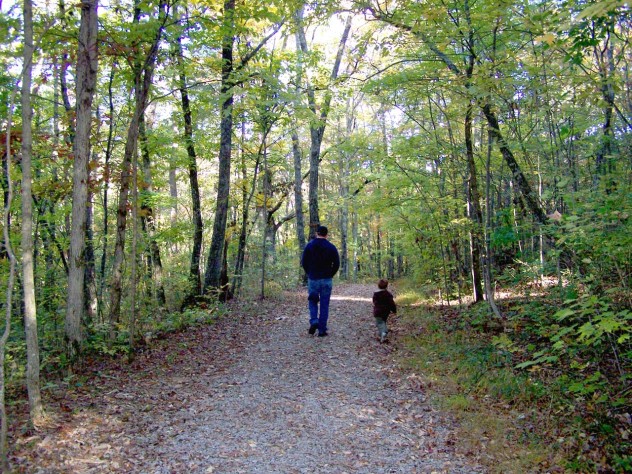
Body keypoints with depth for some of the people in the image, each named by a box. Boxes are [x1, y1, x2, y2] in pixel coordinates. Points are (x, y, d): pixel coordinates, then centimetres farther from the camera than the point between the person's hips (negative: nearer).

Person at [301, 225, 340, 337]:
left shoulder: (309, 246, -1)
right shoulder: (331, 247, -1)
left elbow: (303, 262, -1)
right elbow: (337, 264, -3)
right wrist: (330, 275, 9)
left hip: (313, 279, 0)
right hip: (327, 280, 0)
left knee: (312, 301, 17)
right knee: (324, 305, 5)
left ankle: (314, 321, -6)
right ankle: (322, 330, 5)